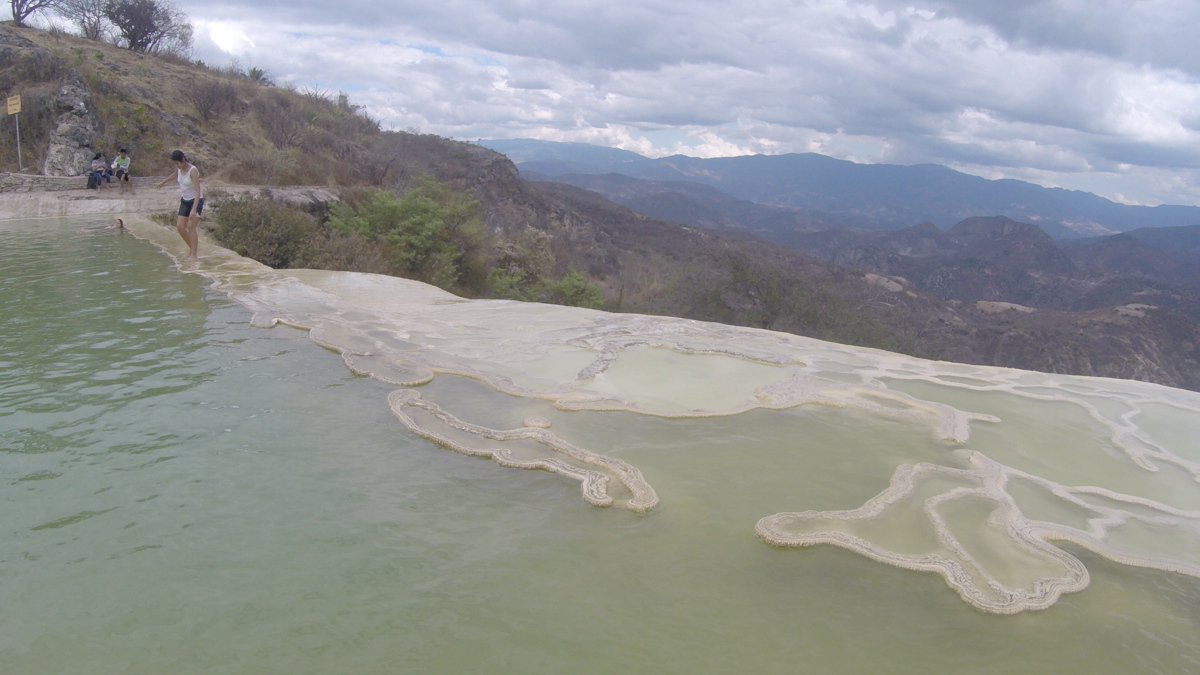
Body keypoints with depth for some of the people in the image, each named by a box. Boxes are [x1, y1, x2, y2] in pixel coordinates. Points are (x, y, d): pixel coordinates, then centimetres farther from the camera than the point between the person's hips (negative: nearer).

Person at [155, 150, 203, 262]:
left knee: (190, 227, -12)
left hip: (196, 201, -7)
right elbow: (175, 175, 27)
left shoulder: (192, 170, -22)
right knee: (180, 226, 0)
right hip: (185, 201, 7)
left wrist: (194, 209, -37)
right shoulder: (178, 169, 0)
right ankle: (191, 248, 17)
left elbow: (198, 191, -29)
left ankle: (193, 254, -6)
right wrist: (163, 182, 46)